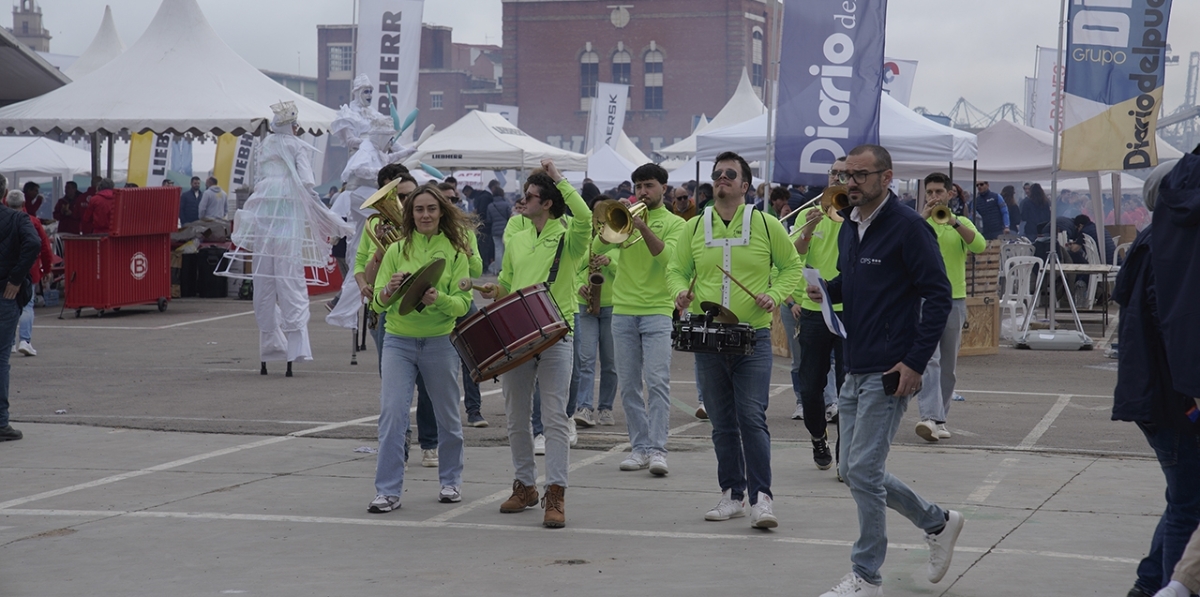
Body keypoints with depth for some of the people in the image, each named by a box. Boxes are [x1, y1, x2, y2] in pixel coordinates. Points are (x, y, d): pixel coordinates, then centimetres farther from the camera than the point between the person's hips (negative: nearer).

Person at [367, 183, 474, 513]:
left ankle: (451, 481, 30)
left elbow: (462, 303, -7)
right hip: (398, 341, 1)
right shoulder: (397, 250, 4)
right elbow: (379, 300, 2)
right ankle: (388, 491, -5)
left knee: (447, 416, 11)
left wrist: (438, 299, -27)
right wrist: (390, 290, -20)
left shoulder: (455, 252, 0)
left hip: (440, 342, 0)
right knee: (392, 413, -9)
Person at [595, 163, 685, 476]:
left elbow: (667, 257, -14)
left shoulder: (674, 223, 4)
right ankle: (639, 447, 11)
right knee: (629, 385, 5)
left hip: (657, 311, -4)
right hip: (623, 310, 4)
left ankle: (658, 449, -13)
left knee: (658, 381, -11)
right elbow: (597, 248, -2)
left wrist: (643, 228, -22)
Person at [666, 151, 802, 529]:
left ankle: (761, 498, -9)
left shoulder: (766, 225, 2)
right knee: (722, 423, 9)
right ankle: (732, 494, 17)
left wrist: (775, 295, -9)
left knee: (752, 418, -11)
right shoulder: (694, 228, 9)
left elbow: (791, 267, 8)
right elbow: (676, 270, 15)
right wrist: (680, 292, -6)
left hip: (752, 337, -3)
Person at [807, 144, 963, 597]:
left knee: (863, 470, -7)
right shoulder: (849, 228, 12)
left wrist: (916, 361, -19)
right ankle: (937, 523, 31)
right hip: (855, 370, 9)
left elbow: (938, 295, -15)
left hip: (889, 372, -9)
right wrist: (827, 290, 3)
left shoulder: (908, 227, -13)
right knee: (854, 470, 12)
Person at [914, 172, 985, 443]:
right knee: (928, 360, -16)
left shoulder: (962, 223, 10)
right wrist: (924, 216, -20)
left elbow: (980, 246, -10)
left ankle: (939, 417, 16)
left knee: (948, 365, 8)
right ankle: (930, 417, -26)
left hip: (955, 300, 3)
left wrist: (954, 222, -21)